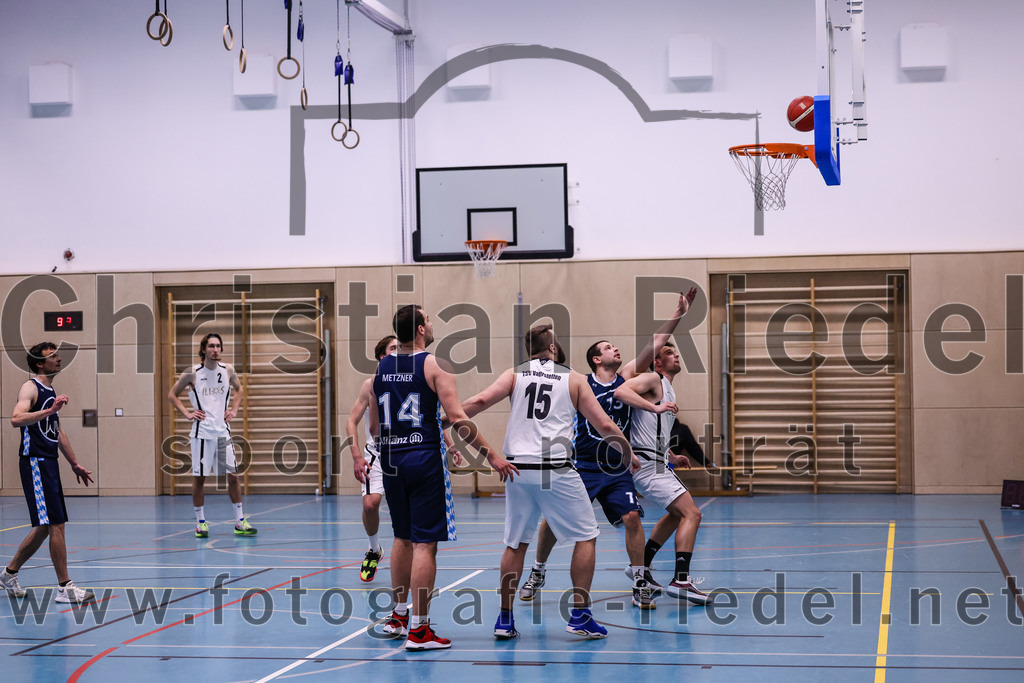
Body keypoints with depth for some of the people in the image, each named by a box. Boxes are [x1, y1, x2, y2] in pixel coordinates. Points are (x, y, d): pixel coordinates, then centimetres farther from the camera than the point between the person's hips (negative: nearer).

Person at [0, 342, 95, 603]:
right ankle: (65, 587, -7)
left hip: (49, 463, 10)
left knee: (45, 527, 14)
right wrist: (50, 410, -35)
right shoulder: (30, 388, -10)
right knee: (56, 525, -10)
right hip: (35, 463, -10)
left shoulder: (51, 392, 18)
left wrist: (74, 464, 27)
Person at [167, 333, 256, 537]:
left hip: (223, 431, 3)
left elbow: (238, 388, 24)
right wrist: (187, 413, -4)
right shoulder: (192, 373, -5)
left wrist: (234, 409, 11)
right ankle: (200, 522, 11)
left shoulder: (228, 370, 4)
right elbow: (172, 395, 6)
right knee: (199, 477, 1)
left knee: (233, 475, 0)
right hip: (202, 432, -3)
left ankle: (240, 522, 6)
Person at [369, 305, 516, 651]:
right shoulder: (435, 365, -9)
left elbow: (374, 426, 15)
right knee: (425, 544, -3)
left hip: (391, 460, 6)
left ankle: (398, 616, 29)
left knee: (403, 538, 20)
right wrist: (491, 454, -12)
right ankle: (418, 630, -3)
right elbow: (457, 418, -16)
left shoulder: (381, 367, 9)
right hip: (425, 459, -6)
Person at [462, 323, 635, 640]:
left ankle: (504, 619, 15)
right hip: (556, 471, -3)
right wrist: (627, 451, 20)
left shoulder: (514, 375, 10)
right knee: (585, 537, 10)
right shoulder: (573, 378, 7)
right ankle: (580, 616, 6)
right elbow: (604, 426, 5)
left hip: (518, 468, 3)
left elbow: (481, 401, -6)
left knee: (516, 543, 14)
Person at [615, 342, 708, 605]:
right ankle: (681, 581, -20)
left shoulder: (667, 390, 22)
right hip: (648, 463, -11)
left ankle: (642, 566, 29)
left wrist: (671, 457, 31)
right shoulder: (653, 380, -7)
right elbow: (621, 391, -27)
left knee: (677, 514, 26)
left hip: (656, 462, 11)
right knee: (691, 514, -16)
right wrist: (655, 407, -31)